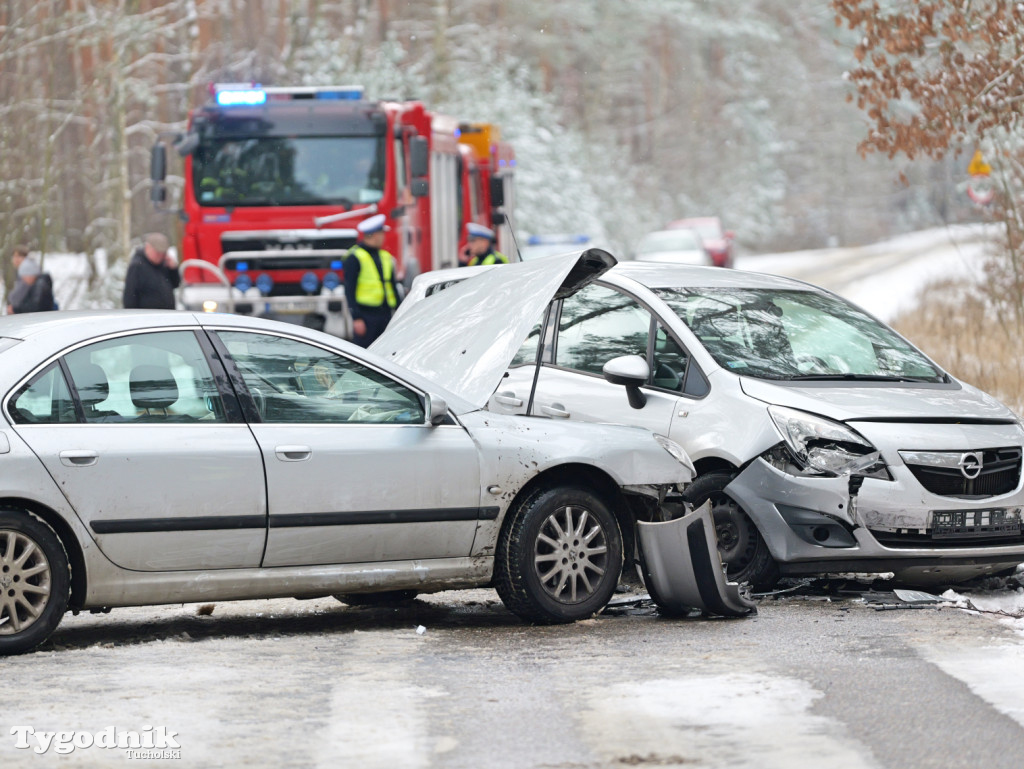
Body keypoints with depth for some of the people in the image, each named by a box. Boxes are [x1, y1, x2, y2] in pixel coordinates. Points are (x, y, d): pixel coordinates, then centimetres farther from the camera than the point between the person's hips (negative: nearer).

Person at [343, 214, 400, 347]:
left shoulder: (385, 257, 16)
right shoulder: (355, 257, -6)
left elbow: (393, 287, 21)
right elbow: (349, 290, -10)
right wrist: (356, 318, -16)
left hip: (385, 315, 7)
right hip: (365, 315, -7)